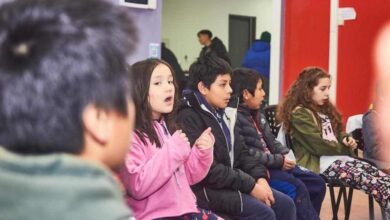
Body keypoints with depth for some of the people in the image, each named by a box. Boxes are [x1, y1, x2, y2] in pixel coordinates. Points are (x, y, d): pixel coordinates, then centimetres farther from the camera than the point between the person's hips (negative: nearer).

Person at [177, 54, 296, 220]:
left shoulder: (222, 114, 13)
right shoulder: (189, 118, -15)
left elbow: (241, 153, 16)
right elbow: (208, 169, -22)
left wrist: (260, 177, -4)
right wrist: (250, 185, -19)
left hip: (230, 183, 9)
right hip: (205, 188, -9)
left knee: (285, 204, -1)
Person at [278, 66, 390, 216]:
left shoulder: (324, 109, 19)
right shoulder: (299, 114, -9)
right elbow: (318, 146, -15)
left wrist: (347, 140, 4)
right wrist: (347, 147, -4)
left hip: (339, 157, 8)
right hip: (321, 163, -8)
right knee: (374, 183, -26)